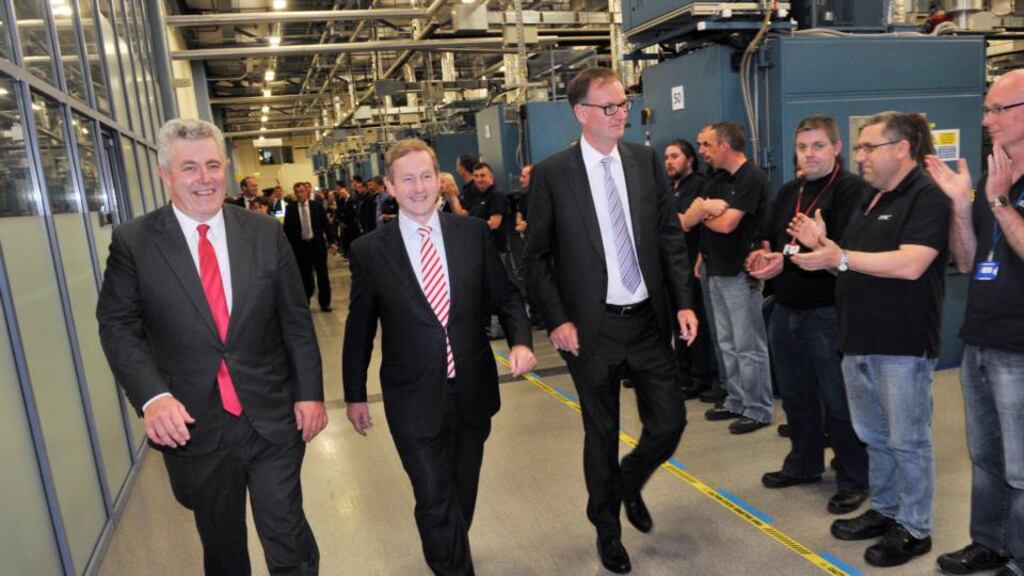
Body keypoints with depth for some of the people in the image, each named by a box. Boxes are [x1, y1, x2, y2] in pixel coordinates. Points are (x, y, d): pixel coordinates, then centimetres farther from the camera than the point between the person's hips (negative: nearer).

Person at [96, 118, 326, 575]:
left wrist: (310, 392, -1)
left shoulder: (265, 233, -1)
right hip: (192, 426, 0)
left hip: (273, 418, 0)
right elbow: (118, 326, -4)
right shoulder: (133, 242, -4)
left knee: (287, 536, 10)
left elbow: (296, 320, 1)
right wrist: (152, 396, -18)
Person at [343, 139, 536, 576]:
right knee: (435, 502, -2)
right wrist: (355, 395, 6)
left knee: (462, 494, 21)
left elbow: (504, 296, 5)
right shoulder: (369, 250, -6)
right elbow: (359, 328, 2)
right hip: (414, 400, -3)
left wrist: (520, 340, -12)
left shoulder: (473, 233, -2)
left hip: (473, 392, 3)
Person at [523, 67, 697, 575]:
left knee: (669, 422, 6)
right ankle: (607, 527, 37)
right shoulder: (552, 174, -7)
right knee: (602, 435, 12)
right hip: (591, 328, -3)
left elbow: (671, 236, 7)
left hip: (648, 321, 3)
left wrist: (683, 302, 0)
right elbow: (536, 257, -4)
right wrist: (557, 321, -12)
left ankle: (629, 483, 40)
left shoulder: (646, 161, 4)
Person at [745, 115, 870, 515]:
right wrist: (763, 254, -6)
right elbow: (769, 238, 16)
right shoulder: (788, 192, 14)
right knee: (796, 396, 19)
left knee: (838, 403, 2)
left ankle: (855, 480, 20)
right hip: (785, 311, 8)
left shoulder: (852, 190, -10)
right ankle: (804, 464, 36)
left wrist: (788, 260, -25)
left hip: (829, 314, -7)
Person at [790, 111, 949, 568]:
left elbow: (909, 265, -25)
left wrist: (839, 257, -20)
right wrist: (821, 244, 1)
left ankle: (914, 529, 19)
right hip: (859, 341, 9)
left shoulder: (928, 198, -12)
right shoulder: (871, 200, 16)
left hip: (902, 344, -8)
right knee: (874, 436, 18)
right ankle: (884, 511, 33)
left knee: (906, 440, 4)